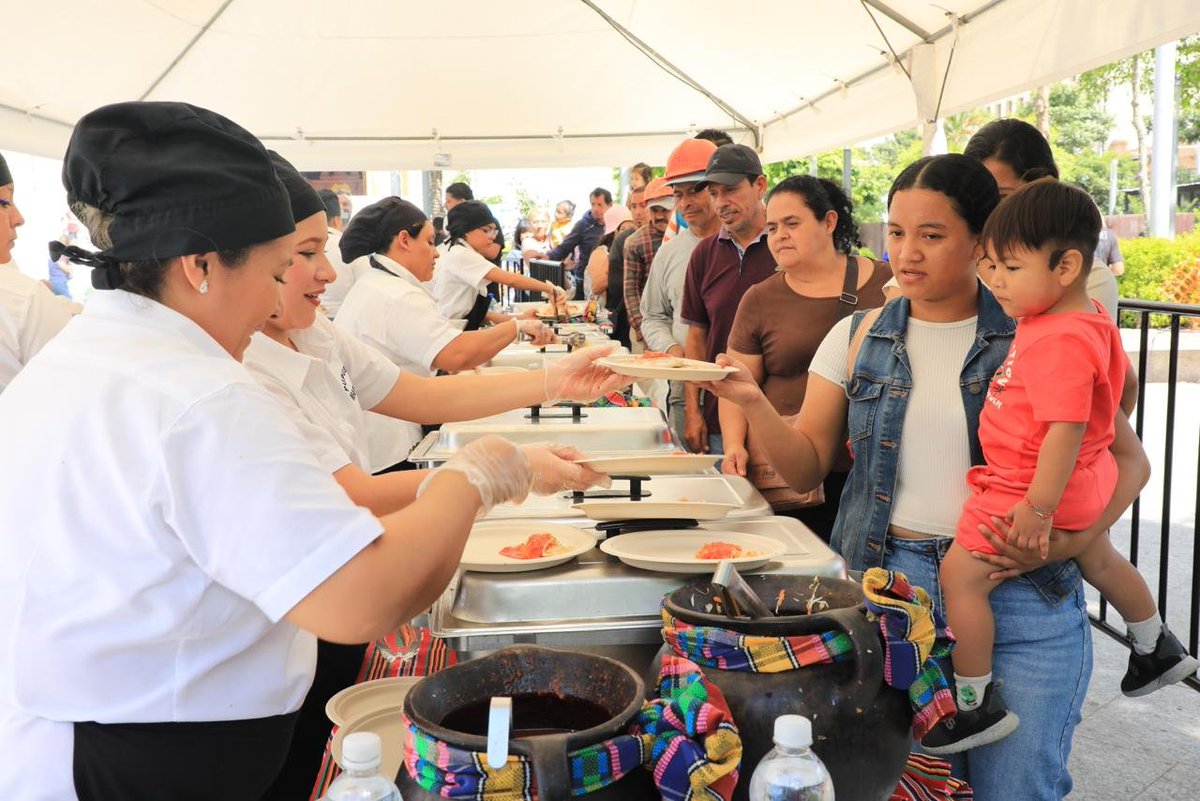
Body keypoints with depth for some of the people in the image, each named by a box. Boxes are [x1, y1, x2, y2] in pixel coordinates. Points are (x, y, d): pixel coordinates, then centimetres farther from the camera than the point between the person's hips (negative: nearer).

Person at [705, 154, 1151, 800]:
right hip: (888, 582, 2)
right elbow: (807, 467, 3)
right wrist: (752, 403, -15)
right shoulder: (857, 337, 5)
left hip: (1022, 595, -1)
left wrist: (1068, 542, -15)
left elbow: (1129, 459, 2)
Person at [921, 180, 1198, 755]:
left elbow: (1067, 427, -34)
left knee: (960, 576, -6)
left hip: (1028, 489, -11)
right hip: (1085, 482, 11)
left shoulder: (1059, 342, -30)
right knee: (1100, 561, 32)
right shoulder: (1092, 320, 3)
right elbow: (1118, 382, 20)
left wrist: (1038, 506, -32)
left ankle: (976, 707, 3)